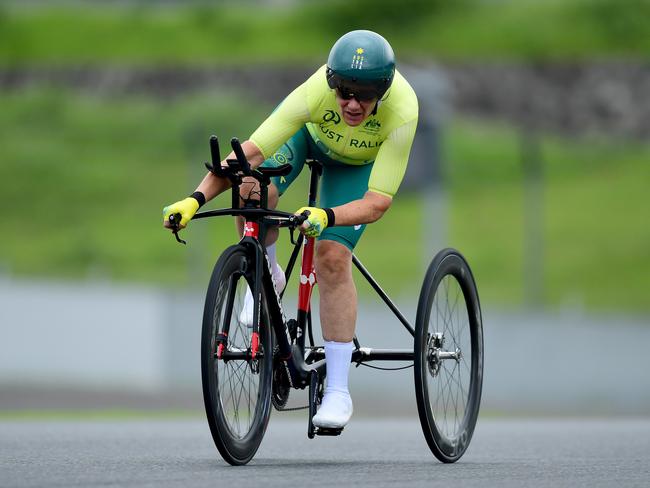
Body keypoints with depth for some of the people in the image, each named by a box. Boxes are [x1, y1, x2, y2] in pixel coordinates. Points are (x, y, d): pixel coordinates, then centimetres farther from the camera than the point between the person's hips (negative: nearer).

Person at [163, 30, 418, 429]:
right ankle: (267, 278, 2)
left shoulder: (402, 114, -42)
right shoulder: (315, 92, -42)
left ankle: (338, 391, -8)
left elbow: (378, 202, -41)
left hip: (357, 162, -1)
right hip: (308, 131, 1)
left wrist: (325, 217, -59)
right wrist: (196, 199, -55)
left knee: (333, 258, -17)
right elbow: (249, 152, -44)